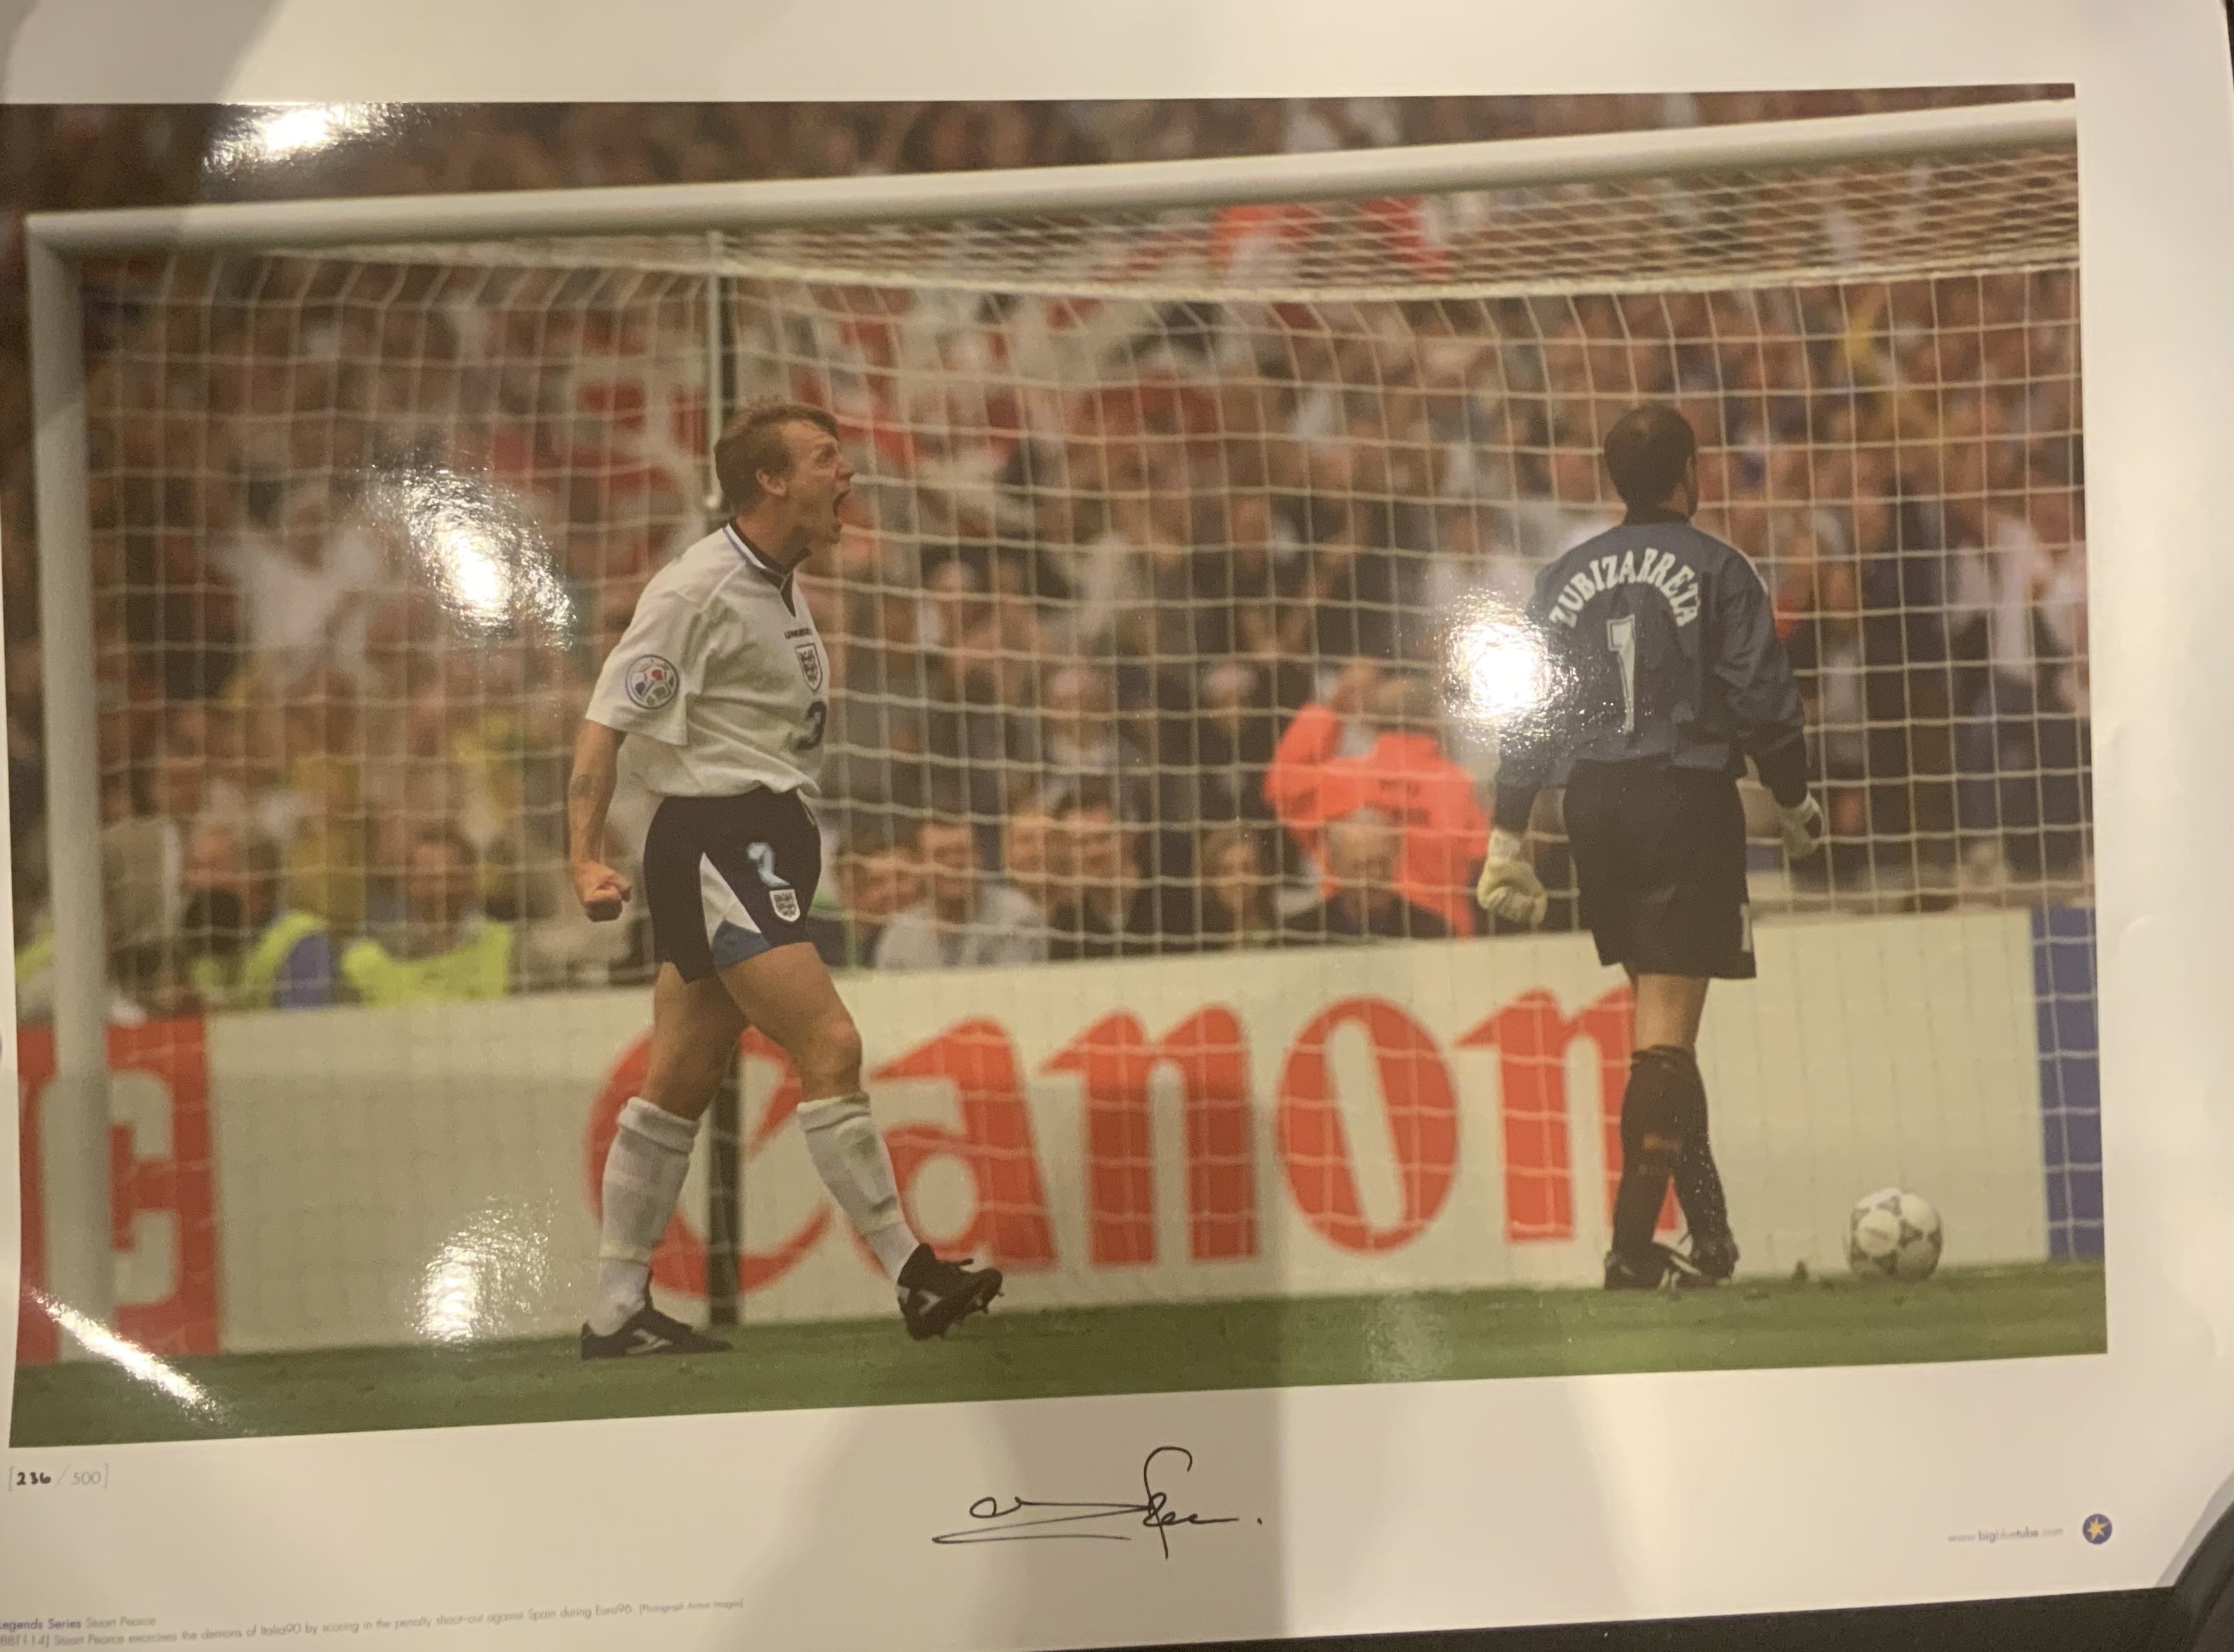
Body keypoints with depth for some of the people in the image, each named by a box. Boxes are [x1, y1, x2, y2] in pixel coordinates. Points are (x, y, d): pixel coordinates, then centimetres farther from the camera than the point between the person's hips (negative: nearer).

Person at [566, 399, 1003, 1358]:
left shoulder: (778, 587, 15)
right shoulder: (698, 589, -13)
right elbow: (606, 722, -16)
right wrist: (585, 859, -26)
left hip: (764, 841, 9)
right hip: (715, 840, -9)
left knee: (682, 1085, 9)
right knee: (830, 1046, -15)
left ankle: (616, 1314, 13)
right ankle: (913, 1281, -12)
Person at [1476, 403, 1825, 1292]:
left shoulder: (1566, 578, 9)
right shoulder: (1717, 570, -4)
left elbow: (1527, 710, 6)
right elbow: (1764, 701, -6)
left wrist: (1508, 836, 9)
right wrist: (1795, 802, 8)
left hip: (1596, 809, 5)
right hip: (1688, 802, -5)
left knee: (1657, 1011, 16)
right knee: (1666, 1028, -6)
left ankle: (1711, 1231, 18)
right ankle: (1634, 1246, -13)